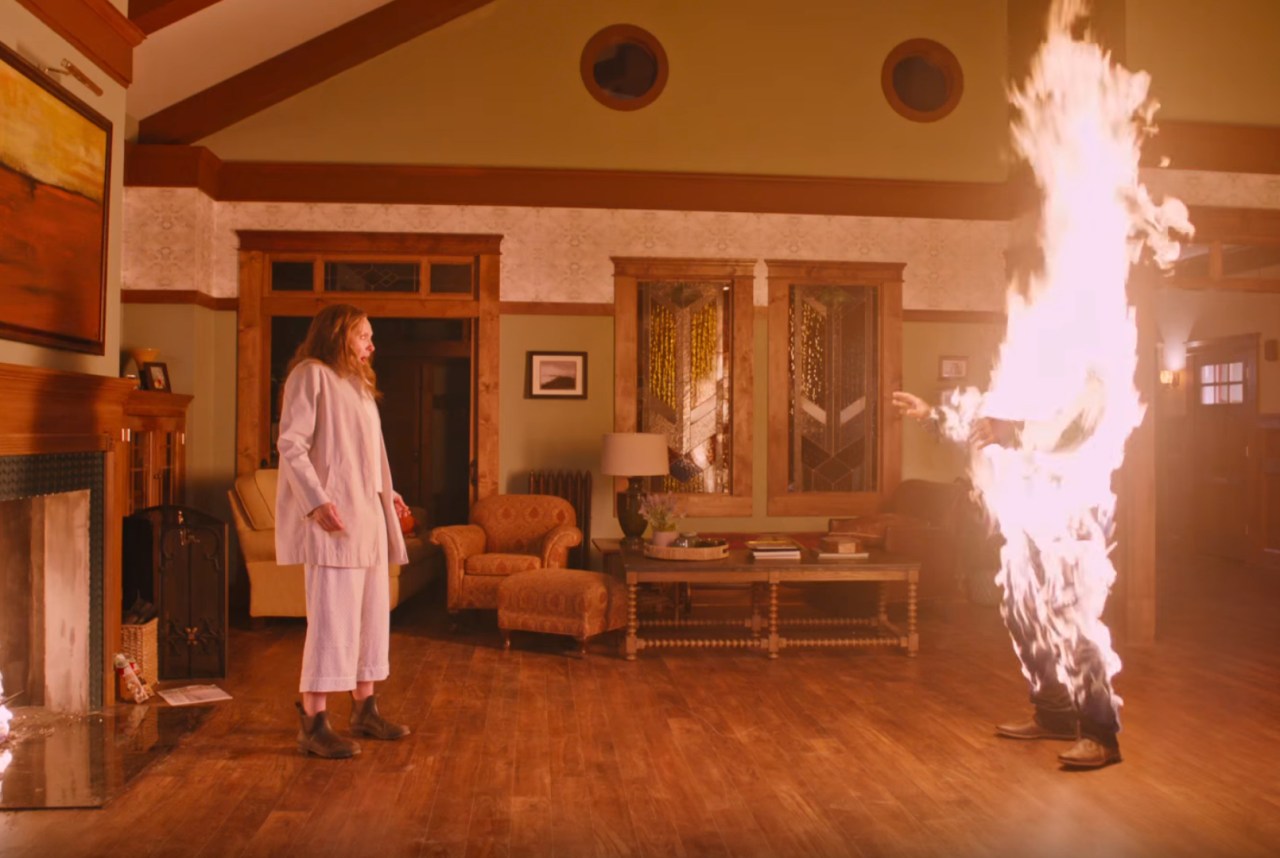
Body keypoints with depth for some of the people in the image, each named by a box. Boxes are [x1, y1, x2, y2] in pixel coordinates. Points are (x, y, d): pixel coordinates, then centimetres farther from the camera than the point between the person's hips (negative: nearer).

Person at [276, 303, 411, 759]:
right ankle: (313, 725, -3)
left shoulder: (356, 384, 22)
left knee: (371, 614, 12)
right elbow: (291, 444, -14)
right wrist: (316, 500, -24)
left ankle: (365, 710, 22)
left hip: (367, 515, 9)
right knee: (332, 617, -10)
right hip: (333, 516, -9)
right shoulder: (311, 374, -5)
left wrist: (388, 496, 20)